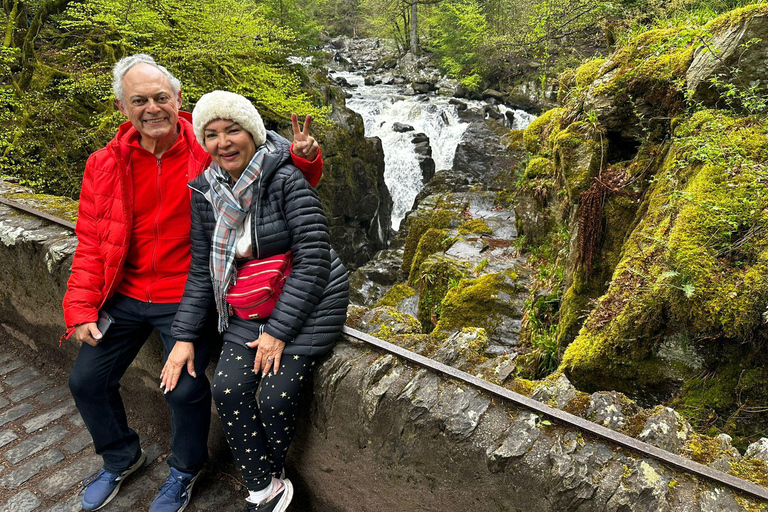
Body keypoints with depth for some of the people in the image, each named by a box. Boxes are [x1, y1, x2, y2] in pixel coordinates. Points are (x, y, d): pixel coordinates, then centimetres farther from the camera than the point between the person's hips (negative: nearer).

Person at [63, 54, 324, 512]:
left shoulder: (211, 152, -11)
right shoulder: (106, 165, 0)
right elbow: (91, 243, 5)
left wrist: (304, 156, -27)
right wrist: (81, 309, -2)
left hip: (186, 298, -4)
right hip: (125, 296, 5)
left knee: (187, 389, -7)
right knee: (87, 380, 12)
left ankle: (186, 468, 29)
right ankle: (122, 457, 43)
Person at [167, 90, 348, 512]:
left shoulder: (286, 180, -18)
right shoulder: (205, 191, 1)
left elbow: (313, 260, -20)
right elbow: (202, 270, 6)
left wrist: (278, 331, -18)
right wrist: (184, 337, 3)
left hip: (308, 304, -5)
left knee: (274, 396, -10)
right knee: (228, 388, -7)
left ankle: (271, 475, 23)